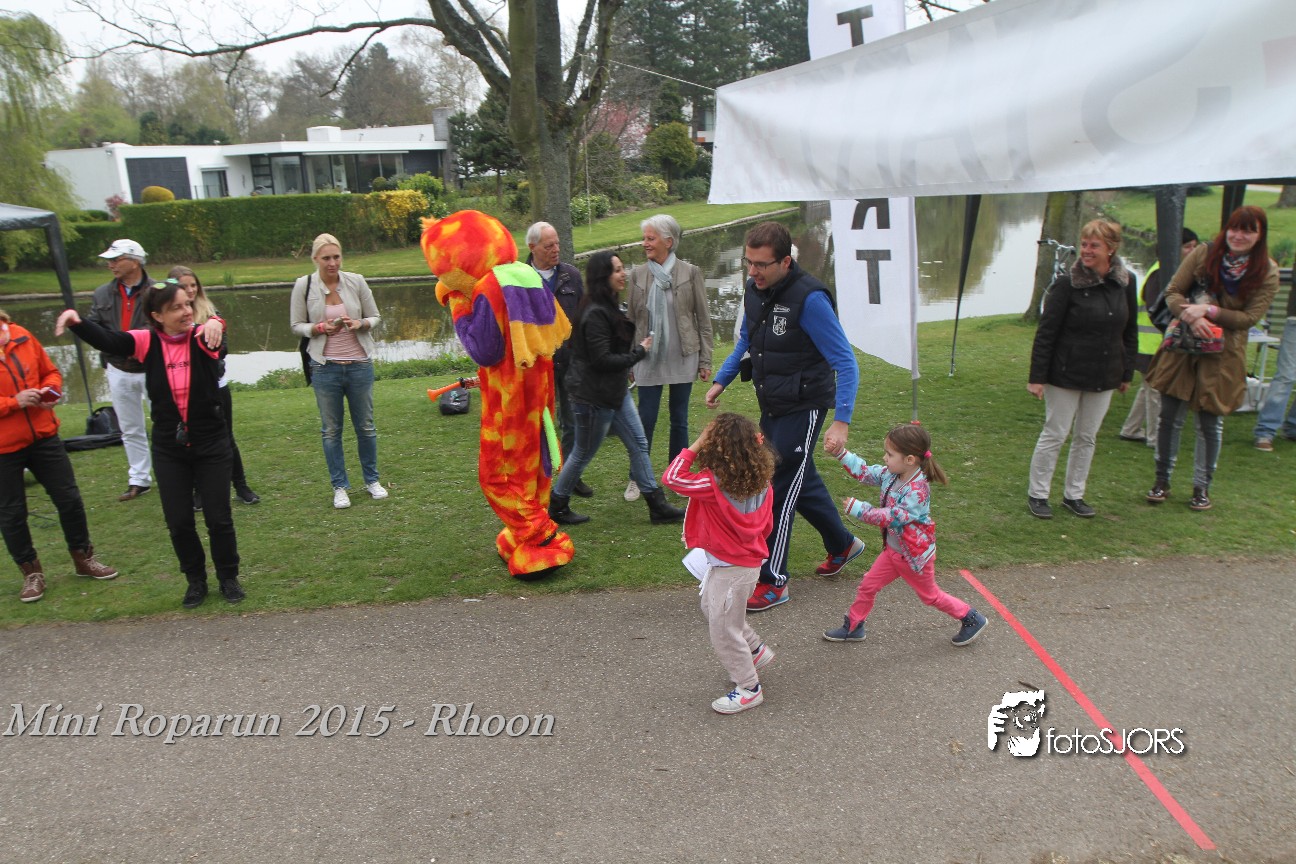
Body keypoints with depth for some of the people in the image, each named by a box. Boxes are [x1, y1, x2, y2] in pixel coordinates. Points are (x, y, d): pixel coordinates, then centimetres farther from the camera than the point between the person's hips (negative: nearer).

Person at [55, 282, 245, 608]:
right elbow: (106, 340, -19)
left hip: (211, 444, -2)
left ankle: (228, 578, 26)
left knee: (218, 518, 5)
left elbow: (215, 340, -33)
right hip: (169, 449, 2)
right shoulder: (148, 342, -5)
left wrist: (215, 324, -58)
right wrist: (76, 321, -40)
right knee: (178, 522, 8)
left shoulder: (202, 338, -10)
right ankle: (195, 580, 29)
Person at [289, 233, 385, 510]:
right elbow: (297, 325, 3)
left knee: (365, 425, 11)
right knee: (331, 429, 7)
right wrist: (321, 327, -16)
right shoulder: (304, 285, -4)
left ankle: (372, 480, 27)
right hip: (325, 367, -1)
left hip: (360, 364, 1)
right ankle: (339, 486, 20)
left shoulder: (356, 281, -3)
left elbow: (375, 316, 6)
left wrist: (360, 324, -16)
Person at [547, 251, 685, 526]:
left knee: (638, 444, 10)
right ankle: (557, 506, 25)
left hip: (616, 391, 10)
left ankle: (658, 506, 17)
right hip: (594, 397, -10)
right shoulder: (595, 314, -23)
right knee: (583, 454, 6)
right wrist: (639, 352, -16)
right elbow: (602, 360, -25)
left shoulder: (608, 307, 9)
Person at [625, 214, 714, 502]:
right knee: (645, 420, 2)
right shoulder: (637, 274, 3)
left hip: (682, 358, -1)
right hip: (649, 358, 1)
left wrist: (705, 360, -2)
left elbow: (704, 318, 0)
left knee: (679, 420, 9)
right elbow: (631, 319, 8)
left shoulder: (690, 272, -3)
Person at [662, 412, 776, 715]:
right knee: (711, 609, 29)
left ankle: (749, 689, 21)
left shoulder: (714, 484, -29)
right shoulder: (761, 482, -6)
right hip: (750, 559, 9)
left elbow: (671, 478, -24)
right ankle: (756, 650, 41)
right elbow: (766, 524, 6)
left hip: (731, 569, -9)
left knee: (724, 630, 8)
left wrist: (694, 446, -20)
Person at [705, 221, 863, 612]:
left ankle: (773, 582, 9)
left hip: (803, 408, -8)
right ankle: (842, 544, 43)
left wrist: (842, 420, -29)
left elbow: (845, 363, -22)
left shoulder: (809, 298, -23)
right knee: (800, 482, 20)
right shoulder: (754, 289, 1)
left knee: (779, 490, -4)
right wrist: (721, 380, 10)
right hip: (771, 407, 8)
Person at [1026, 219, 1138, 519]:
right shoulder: (1067, 284, -13)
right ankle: (1037, 494, 15)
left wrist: (1127, 372, 11)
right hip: (1066, 375, -5)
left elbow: (1130, 331, 12)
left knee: (1087, 437, 12)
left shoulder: (1126, 283, 2)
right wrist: (1037, 376, -14)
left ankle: (1073, 495, 25)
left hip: (1103, 376, 5)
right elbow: (1046, 333, -12)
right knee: (1055, 434, 2)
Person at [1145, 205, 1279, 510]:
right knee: (1170, 417, 5)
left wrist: (1209, 311, -22)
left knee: (1210, 423, 6)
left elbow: (1250, 317, -9)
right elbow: (1173, 292, -3)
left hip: (1223, 356, -1)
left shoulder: (1267, 273, -5)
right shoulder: (1204, 254, -4)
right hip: (1182, 348, 1)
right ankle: (1162, 481, 20)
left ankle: (1202, 488, 22)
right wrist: (1192, 316, -22)